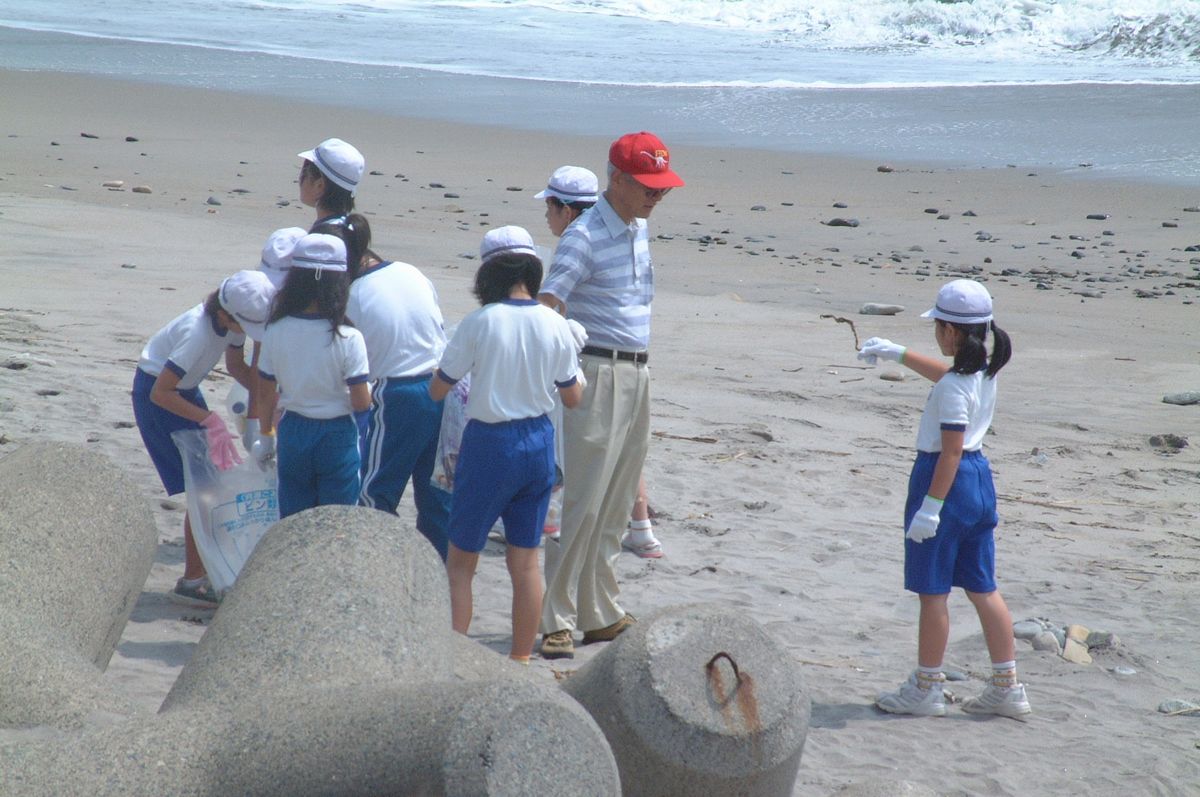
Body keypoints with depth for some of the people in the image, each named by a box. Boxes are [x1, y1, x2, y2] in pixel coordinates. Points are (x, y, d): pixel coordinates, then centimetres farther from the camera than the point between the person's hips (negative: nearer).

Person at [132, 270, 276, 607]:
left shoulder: (231, 320, -10)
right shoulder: (197, 332, -34)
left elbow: (236, 365, 8)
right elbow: (160, 393, -32)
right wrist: (208, 419, -32)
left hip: (186, 390, 8)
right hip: (158, 397, -8)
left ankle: (210, 570, 17)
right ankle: (192, 581, -1)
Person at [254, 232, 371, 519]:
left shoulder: (276, 331, -9)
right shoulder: (348, 338, -18)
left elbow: (265, 393, 0)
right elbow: (361, 402, -16)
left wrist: (266, 435, 15)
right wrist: (372, 393, 7)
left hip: (293, 432, 3)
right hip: (336, 436, -3)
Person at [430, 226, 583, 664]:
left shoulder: (479, 323, -15)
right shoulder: (555, 325, -4)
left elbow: (437, 390, -8)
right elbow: (573, 397, 6)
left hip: (489, 445, -4)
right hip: (538, 444, 4)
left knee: (461, 561, 8)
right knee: (525, 561, 12)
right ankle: (521, 660, 19)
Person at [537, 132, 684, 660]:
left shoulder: (639, 230, 12)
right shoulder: (584, 237, -14)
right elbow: (545, 309, -23)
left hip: (637, 375, 8)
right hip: (598, 374, -8)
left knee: (615, 507, 12)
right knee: (585, 503, -10)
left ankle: (601, 616, 20)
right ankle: (555, 622, -5)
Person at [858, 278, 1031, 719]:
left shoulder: (953, 388, -21)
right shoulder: (984, 371, 6)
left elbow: (951, 451, -23)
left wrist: (930, 506, -21)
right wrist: (897, 353, 37)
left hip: (946, 480, -9)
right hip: (979, 478, 9)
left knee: (931, 590, 2)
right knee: (983, 588, 13)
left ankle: (926, 689, 11)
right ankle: (1008, 686, 16)